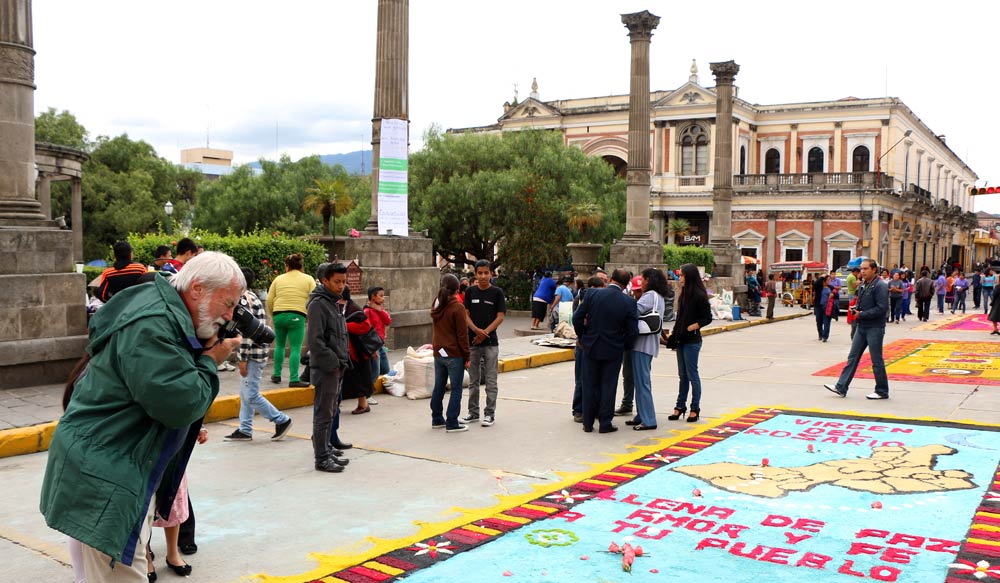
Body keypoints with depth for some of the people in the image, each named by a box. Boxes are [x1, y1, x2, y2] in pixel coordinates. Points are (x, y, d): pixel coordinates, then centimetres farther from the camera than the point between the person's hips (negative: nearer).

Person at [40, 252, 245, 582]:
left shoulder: (166, 317, 11)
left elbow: (173, 381, 18)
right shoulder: (152, 326, -23)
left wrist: (204, 356, 2)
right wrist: (210, 362, -11)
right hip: (104, 481, -11)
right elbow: (182, 404, -26)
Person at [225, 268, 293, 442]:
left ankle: (282, 420, 3)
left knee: (251, 395, -6)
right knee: (245, 394, 13)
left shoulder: (244, 301, -15)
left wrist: (243, 359, -18)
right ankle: (245, 430, 18)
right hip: (255, 353, 10)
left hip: (252, 355, -10)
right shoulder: (253, 298, 15)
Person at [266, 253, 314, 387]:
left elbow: (269, 300, 9)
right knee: (295, 349, -2)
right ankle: (294, 379, -6)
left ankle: (277, 375, 25)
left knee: (279, 345, 18)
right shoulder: (308, 279, 5)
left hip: (278, 315, 3)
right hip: (297, 316, -3)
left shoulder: (278, 279, 11)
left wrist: (271, 316, 21)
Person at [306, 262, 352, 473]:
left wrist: (343, 360, 14)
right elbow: (315, 341, -20)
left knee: (331, 411, 17)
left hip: (336, 367, 10)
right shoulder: (318, 304, -14)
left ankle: (327, 449, 27)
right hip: (325, 368, -10)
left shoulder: (334, 303, 16)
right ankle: (322, 458, 2)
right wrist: (332, 361, -19)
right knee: (324, 414, -4)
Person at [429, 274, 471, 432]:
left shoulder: (436, 305, 7)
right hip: (454, 354, -7)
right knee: (456, 389, 1)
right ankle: (452, 423, 1)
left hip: (438, 353, 7)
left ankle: (437, 419, 24)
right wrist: (467, 356, -8)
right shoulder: (457, 308, -15)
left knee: (438, 387, 15)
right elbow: (462, 335, -13)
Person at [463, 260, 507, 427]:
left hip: (490, 343, -3)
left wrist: (484, 333, -15)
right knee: (473, 380, 12)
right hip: (472, 342, 3)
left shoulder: (497, 292, -2)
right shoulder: (470, 292, 5)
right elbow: (466, 314, 2)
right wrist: (476, 330, -15)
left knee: (491, 381, 2)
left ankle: (490, 414, 10)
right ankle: (473, 412, 22)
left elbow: (500, 317, -6)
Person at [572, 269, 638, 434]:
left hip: (591, 347, 1)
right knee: (608, 385, 9)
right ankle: (605, 423, 12)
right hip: (613, 350, -1)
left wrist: (582, 338, 11)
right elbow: (633, 331, -9)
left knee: (590, 384, 11)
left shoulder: (593, 294, -8)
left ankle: (588, 422, 17)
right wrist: (624, 346, 9)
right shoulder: (629, 302, -11)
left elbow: (577, 318, -4)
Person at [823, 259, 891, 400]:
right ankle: (841, 387, 9)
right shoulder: (862, 285, 12)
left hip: (875, 328, -8)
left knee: (876, 360, 1)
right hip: (862, 327, 9)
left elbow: (882, 308, -20)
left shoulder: (880, 286, -14)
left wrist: (861, 314, -17)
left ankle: (882, 391, 13)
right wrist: (855, 309, 2)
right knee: (853, 357, 7)